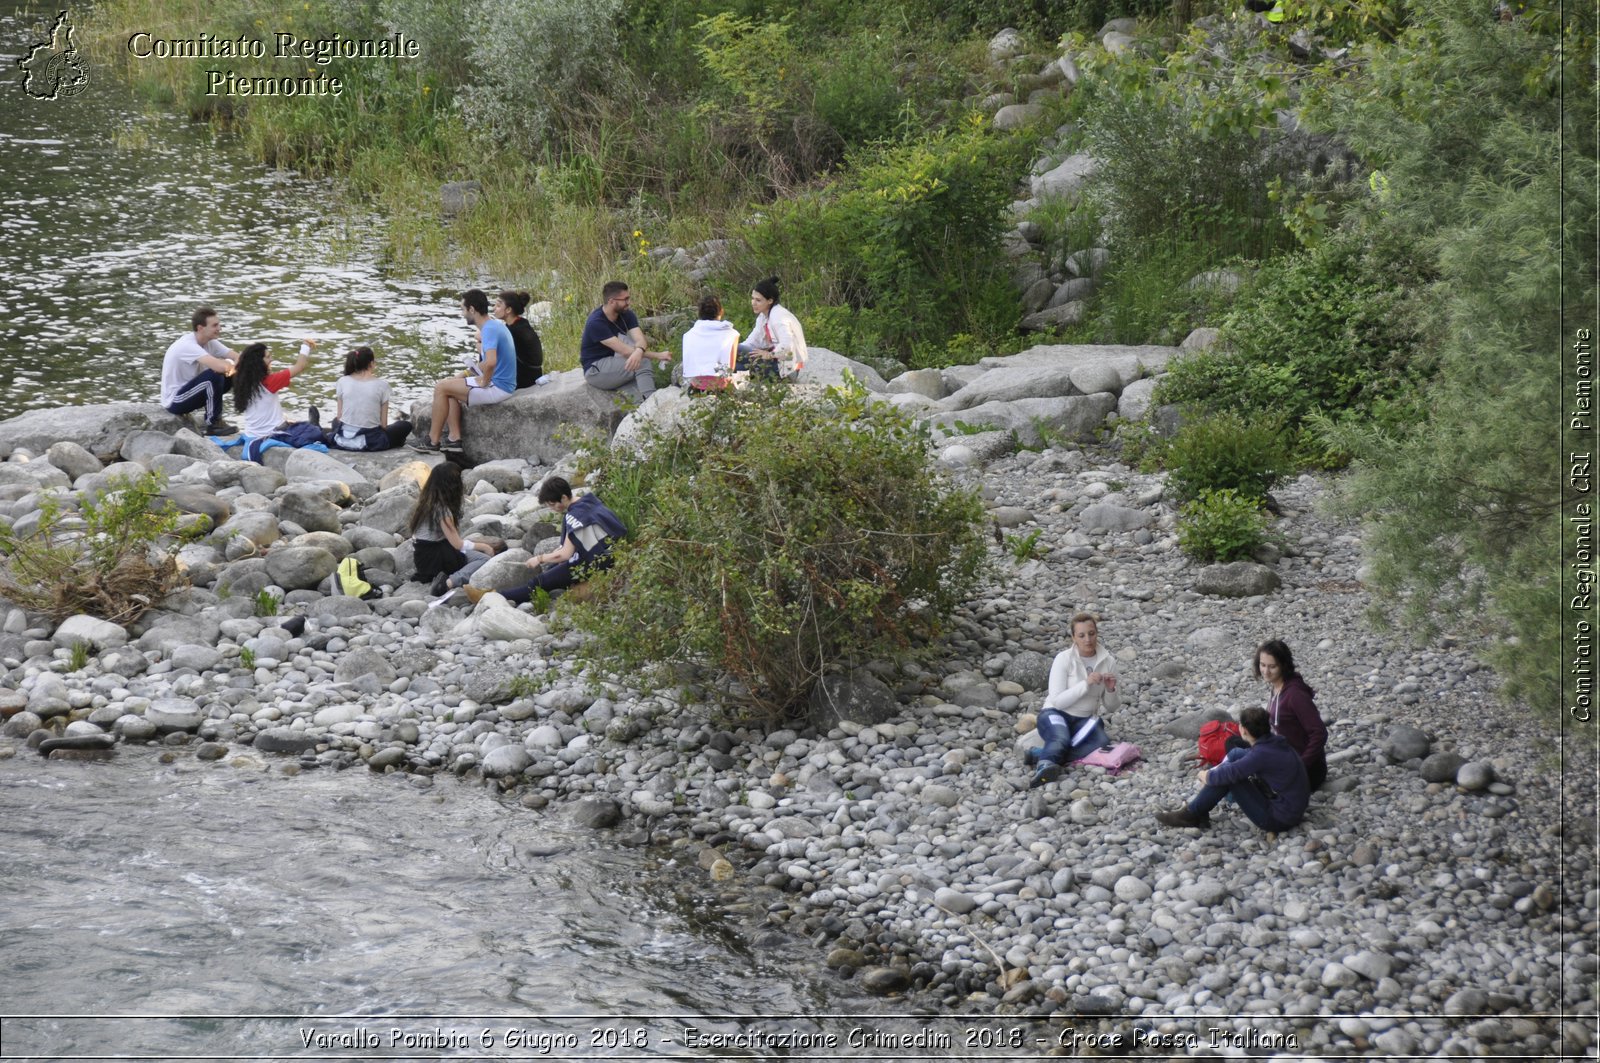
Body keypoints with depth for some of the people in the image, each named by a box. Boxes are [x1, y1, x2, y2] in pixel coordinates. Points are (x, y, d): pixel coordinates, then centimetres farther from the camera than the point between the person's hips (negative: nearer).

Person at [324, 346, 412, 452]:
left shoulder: (343, 381, -1)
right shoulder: (382, 384, -7)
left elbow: (339, 417, 3)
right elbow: (383, 424, -6)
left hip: (343, 440, 5)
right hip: (369, 442, -5)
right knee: (406, 425, 20)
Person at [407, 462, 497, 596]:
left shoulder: (425, 502, 7)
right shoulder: (441, 510, -18)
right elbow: (458, 544, -14)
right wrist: (484, 546, 0)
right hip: (434, 559, -8)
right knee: (485, 559, -14)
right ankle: (448, 582, -30)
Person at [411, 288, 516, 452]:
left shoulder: (489, 329, -20)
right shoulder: (494, 325, 13)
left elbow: (490, 362, -37)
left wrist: (485, 382, -18)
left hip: (497, 388, -10)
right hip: (501, 384, 10)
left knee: (441, 388, -6)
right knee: (449, 384, 17)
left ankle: (433, 441, 2)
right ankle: (455, 438, 8)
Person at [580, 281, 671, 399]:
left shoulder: (627, 315, -3)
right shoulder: (596, 323, -24)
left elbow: (641, 340, -19)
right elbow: (625, 351, -27)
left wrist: (639, 351, -45)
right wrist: (657, 356, -28)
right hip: (595, 370, -7)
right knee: (642, 361, -26)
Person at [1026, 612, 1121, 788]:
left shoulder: (1108, 661, 1)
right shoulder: (1063, 659, -10)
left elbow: (1110, 706, 8)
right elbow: (1057, 701, -17)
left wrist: (1111, 690, -15)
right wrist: (1086, 684, -27)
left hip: (1086, 719, 3)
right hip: (1056, 714, -3)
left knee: (1101, 746, -31)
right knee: (1061, 739, -39)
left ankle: (1042, 753, -33)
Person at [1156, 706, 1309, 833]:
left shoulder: (1262, 753, -26)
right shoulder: (1274, 741, 1)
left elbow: (1227, 774, -22)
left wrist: (1206, 776, 0)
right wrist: (1212, 772, 10)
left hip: (1279, 819, -9)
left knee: (1227, 776, -13)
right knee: (1235, 754, 12)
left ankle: (1191, 815, 3)